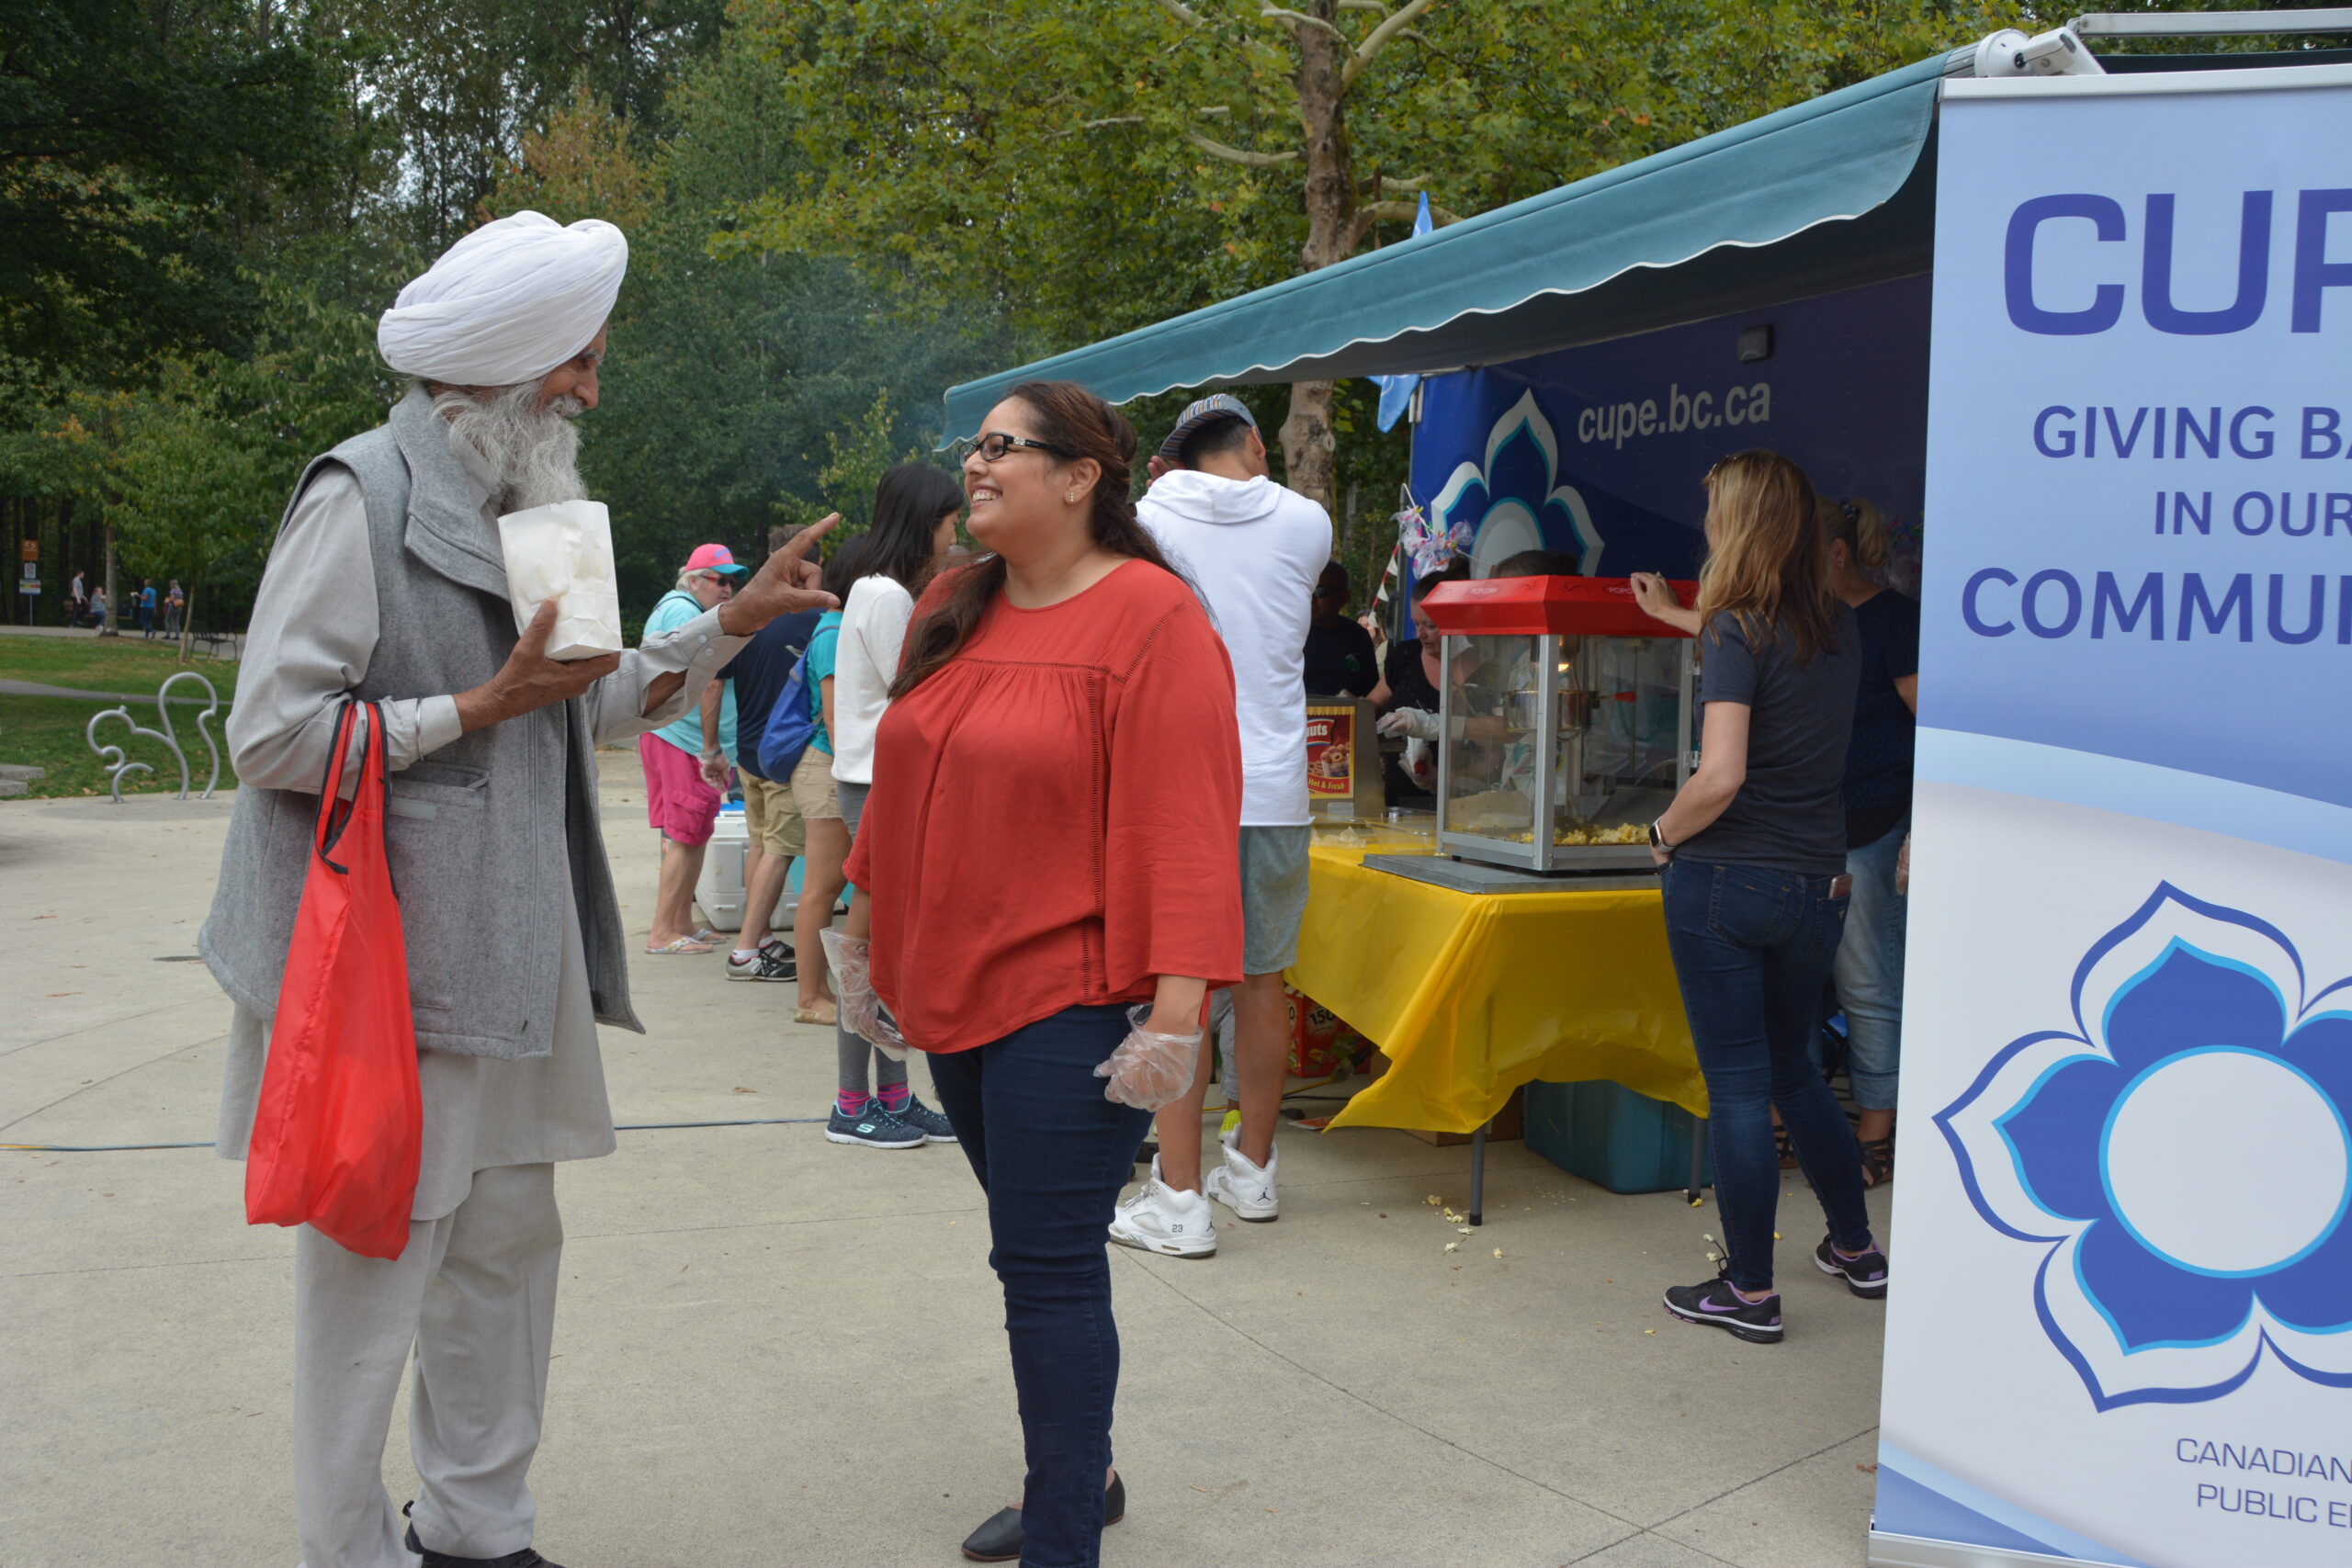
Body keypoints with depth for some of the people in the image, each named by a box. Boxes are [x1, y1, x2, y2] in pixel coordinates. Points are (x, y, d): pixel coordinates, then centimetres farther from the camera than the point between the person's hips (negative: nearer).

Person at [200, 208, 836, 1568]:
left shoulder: (520, 508, 15)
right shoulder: (362, 496, -12)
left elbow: (590, 707, 21)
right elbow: (272, 737, -17)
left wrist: (730, 626, 13)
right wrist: (483, 707, -15)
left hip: (507, 959, 8)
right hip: (384, 960, -8)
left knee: (508, 1241, 15)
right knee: (374, 1266, 1)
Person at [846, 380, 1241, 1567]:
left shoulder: (1149, 617, -12)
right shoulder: (951, 608, 10)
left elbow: (1185, 827, -18)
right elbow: (905, 790, 17)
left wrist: (1176, 1011, -23)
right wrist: (879, 945, 20)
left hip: (1072, 1001, -7)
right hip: (956, 990, 7)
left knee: (1048, 1265, -3)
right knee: (1041, 1252, 19)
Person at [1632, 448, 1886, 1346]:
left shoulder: (1738, 634, -15)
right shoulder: (1838, 632, 6)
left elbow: (1722, 776, -24)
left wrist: (1665, 833, -6)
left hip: (1726, 879, -6)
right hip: (1818, 884, 7)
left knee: (1737, 1086, 2)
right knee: (1794, 1071, 23)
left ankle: (1750, 1292, 11)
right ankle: (1856, 1249, 33)